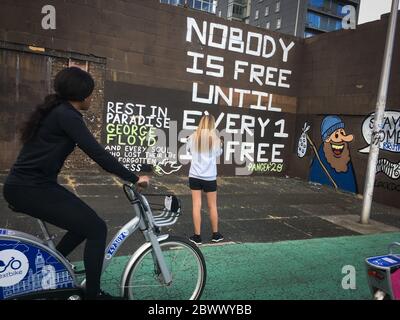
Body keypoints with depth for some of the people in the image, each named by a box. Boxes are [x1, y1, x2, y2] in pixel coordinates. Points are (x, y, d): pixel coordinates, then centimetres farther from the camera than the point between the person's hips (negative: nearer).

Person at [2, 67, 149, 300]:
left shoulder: (55, 111, 15)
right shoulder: (66, 115, -16)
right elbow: (97, 153, -22)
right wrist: (134, 178, -17)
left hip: (29, 185, 10)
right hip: (31, 189, -10)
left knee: (85, 223, 15)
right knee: (97, 228, -9)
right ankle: (93, 294, 3)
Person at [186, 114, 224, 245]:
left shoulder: (193, 137, -3)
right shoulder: (215, 138, -6)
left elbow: (188, 150, 16)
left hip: (194, 176, 0)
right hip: (210, 177, 0)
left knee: (197, 205, 4)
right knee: (212, 206, 13)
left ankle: (197, 236, 9)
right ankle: (215, 234, 27)